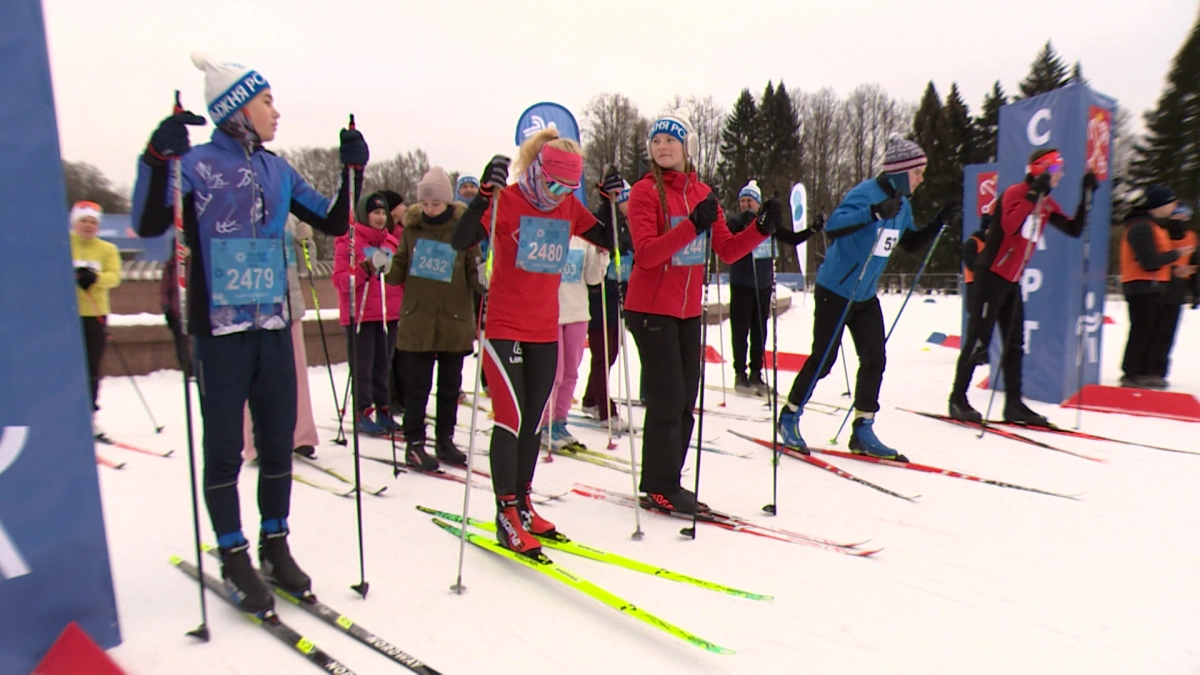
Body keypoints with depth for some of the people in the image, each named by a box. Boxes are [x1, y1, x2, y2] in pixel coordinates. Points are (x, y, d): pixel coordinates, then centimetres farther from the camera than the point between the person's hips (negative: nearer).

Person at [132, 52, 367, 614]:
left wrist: (351, 171, 3)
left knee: (278, 440, 10)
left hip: (273, 325, 5)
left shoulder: (277, 170, 11)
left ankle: (275, 546, 25)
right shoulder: (197, 163, -4)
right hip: (220, 329, -5)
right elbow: (149, 224, -16)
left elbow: (333, 222, 14)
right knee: (224, 447, 3)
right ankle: (235, 559, 16)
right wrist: (158, 158, -28)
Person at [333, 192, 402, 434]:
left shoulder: (391, 242, 13)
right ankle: (363, 413, 6)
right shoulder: (348, 241, -3)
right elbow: (339, 279, -9)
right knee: (363, 367, -2)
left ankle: (383, 410, 19)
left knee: (383, 366, 10)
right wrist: (367, 268, -20)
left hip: (389, 313, 5)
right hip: (360, 314, -5)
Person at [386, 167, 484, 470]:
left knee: (450, 385, 11)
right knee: (418, 384, 3)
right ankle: (414, 443, 14)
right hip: (417, 320, 0)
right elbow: (400, 271, 9)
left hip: (455, 320, 0)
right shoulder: (412, 227, 4)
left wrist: (481, 277, -19)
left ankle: (445, 440, 25)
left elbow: (473, 272, 0)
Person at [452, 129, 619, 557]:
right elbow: (460, 241, -23)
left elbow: (609, 241, 12)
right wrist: (485, 193, -34)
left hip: (546, 330, 6)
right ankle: (506, 515, 5)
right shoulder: (508, 201, -11)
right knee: (511, 418, -7)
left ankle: (522, 505, 26)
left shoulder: (568, 208, 5)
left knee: (534, 421, 12)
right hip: (504, 327, -6)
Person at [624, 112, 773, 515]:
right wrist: (692, 225, -29)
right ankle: (659, 488, 7)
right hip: (651, 309, -6)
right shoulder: (645, 191, -8)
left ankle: (666, 484, 21)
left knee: (686, 399, 9)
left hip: (688, 310, 6)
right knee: (667, 398, -6)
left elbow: (727, 250, 5)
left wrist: (762, 228, -10)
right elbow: (646, 254, -20)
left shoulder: (703, 193, 9)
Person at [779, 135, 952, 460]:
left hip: (866, 295, 8)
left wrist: (937, 222, 4)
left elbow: (912, 244, 18)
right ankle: (789, 417, 16)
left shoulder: (903, 205, 6)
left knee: (875, 359, 1)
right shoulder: (865, 193, -19)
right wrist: (875, 212, -42)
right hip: (835, 291, -8)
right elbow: (831, 226, -33)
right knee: (822, 360, -2)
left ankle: (863, 431, 10)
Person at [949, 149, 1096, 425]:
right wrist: (1034, 194, -29)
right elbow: (1010, 226, -29)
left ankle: (1014, 404, 14)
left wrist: (1086, 195, 7)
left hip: (1013, 279, 9)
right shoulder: (1015, 192, -11)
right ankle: (958, 398, 1)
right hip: (992, 274, -9)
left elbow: (1075, 230, 12)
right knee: (978, 339, -7)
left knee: (1015, 342, 8)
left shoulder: (1047, 204, 13)